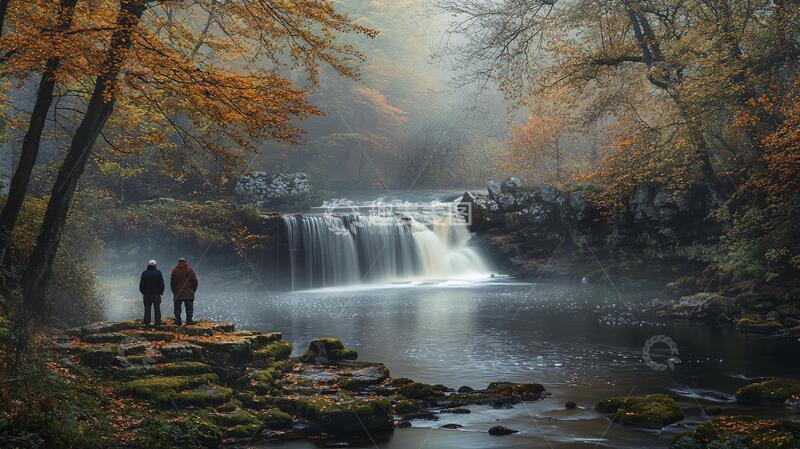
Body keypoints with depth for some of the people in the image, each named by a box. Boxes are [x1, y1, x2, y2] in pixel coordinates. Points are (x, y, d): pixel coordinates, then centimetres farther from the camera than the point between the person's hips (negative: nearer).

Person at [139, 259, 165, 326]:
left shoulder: (144, 273, -1)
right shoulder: (158, 273, -1)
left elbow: (141, 284, 1)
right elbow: (162, 284, 0)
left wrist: (142, 292, 11)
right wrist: (161, 292, 9)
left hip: (147, 294, 0)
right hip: (156, 294, 0)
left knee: (147, 309, 4)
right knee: (157, 308, 2)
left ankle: (147, 322, 2)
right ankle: (158, 322, -1)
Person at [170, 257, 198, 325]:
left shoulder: (174, 270, 1)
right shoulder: (190, 270, -2)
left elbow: (171, 282, 2)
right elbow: (195, 281, -3)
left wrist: (174, 291, 10)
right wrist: (193, 290, 8)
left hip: (177, 294, 1)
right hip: (189, 294, -1)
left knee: (177, 308, 8)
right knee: (189, 307, 5)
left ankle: (178, 321, 5)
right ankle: (189, 320, -2)